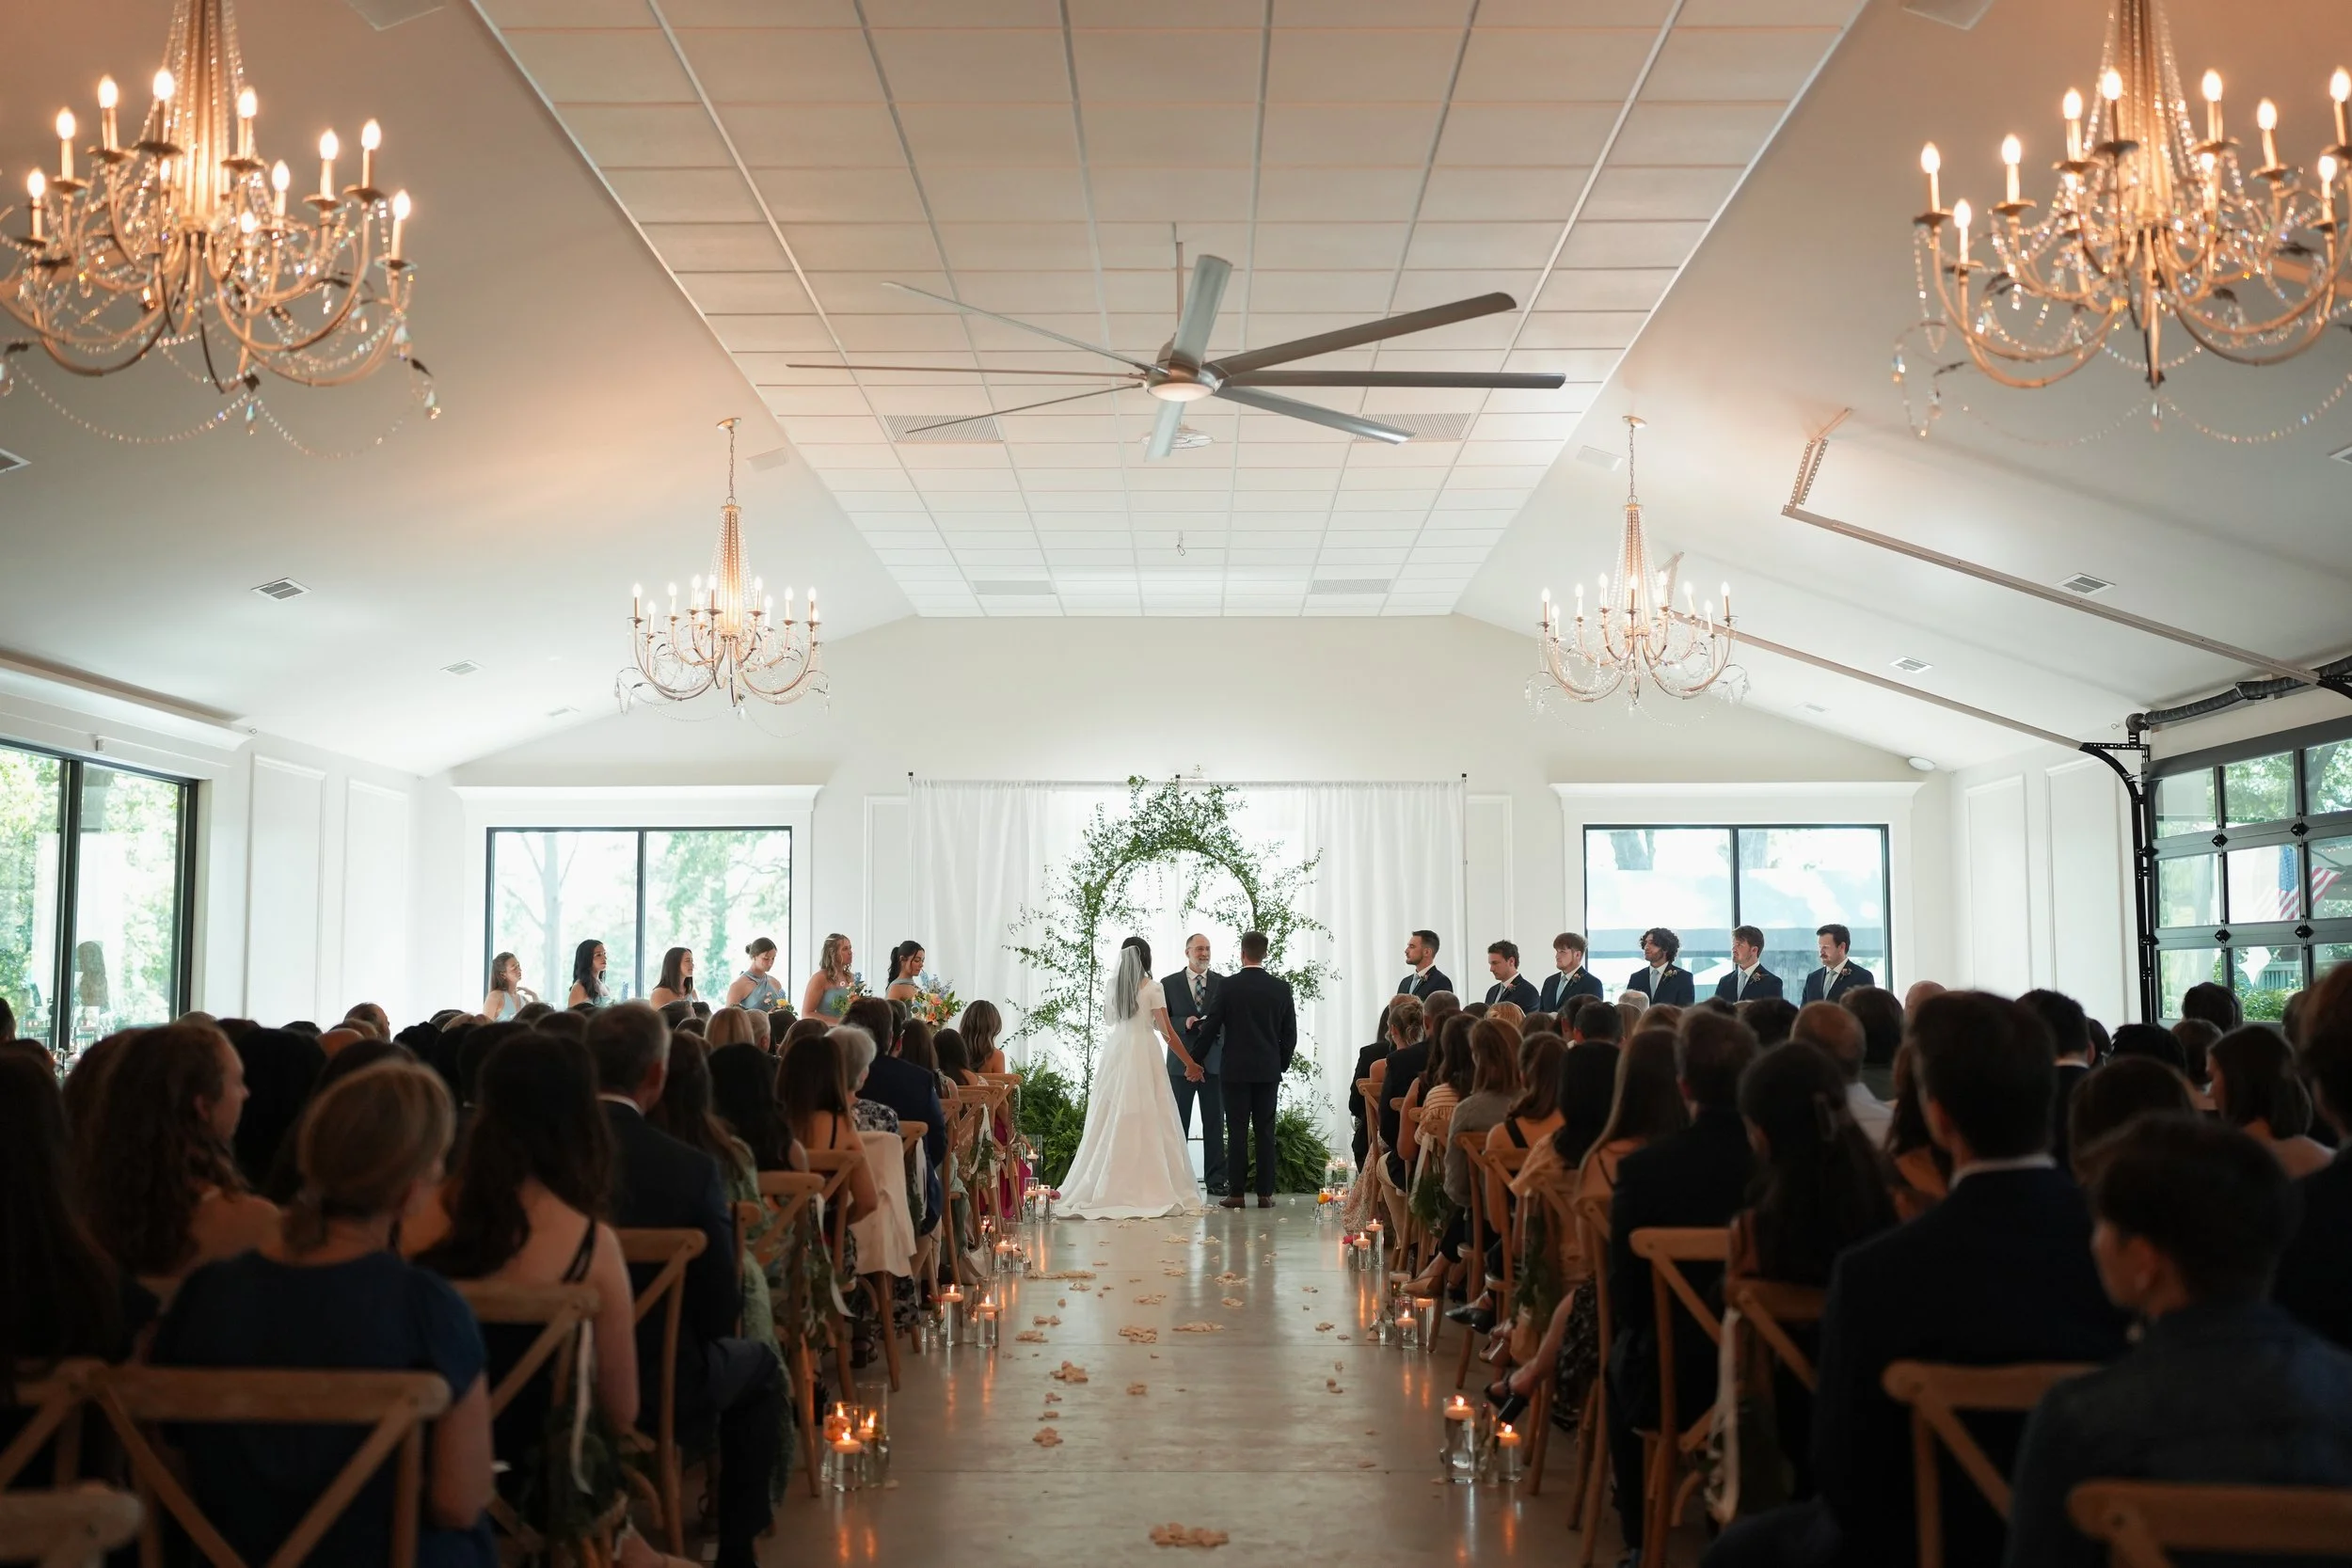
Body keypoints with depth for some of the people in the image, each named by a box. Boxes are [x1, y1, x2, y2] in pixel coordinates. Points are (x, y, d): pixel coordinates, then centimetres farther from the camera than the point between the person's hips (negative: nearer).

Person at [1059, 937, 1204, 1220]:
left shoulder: (1110, 987, 7)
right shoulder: (1152, 988, -6)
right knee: (1146, 1122, -2)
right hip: (1143, 1056, -4)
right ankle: (1148, 1186, -3)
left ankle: (1107, 1187, 9)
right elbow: (1167, 1031, -6)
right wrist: (1190, 1063, 1)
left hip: (1114, 1055, 4)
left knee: (1111, 1121, 7)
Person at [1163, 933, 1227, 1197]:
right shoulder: (1169, 984, 5)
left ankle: (1215, 1180, 7)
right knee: (1178, 1123, 5)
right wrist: (1184, 1023, -15)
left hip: (1214, 1062, 1)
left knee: (1214, 1123, 3)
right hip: (1181, 1062, -1)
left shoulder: (1223, 983, 6)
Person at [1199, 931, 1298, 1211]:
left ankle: (1236, 1193, -1)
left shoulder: (1229, 986, -7)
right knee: (1265, 1132, 5)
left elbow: (1210, 1027, -3)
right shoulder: (1281, 987, 1)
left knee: (1237, 1132, 0)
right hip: (1269, 1071, 3)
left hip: (1236, 1070, -2)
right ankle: (1265, 1193, 6)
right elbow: (1290, 1033, 4)